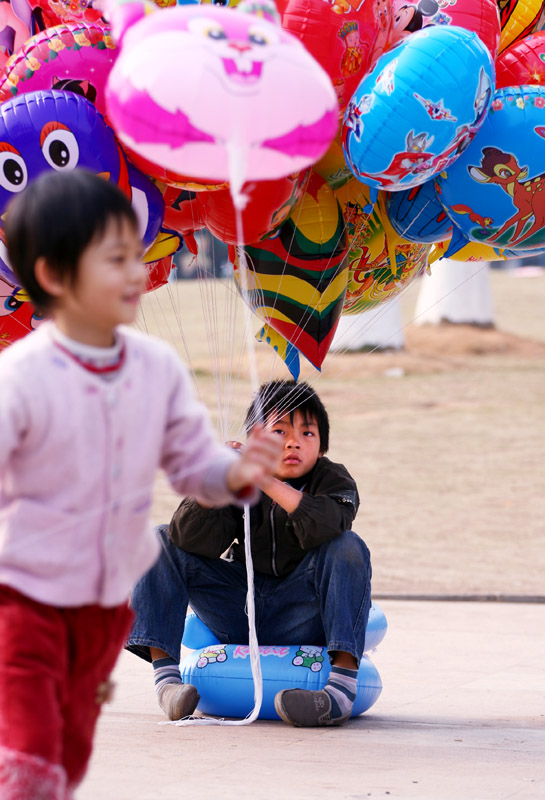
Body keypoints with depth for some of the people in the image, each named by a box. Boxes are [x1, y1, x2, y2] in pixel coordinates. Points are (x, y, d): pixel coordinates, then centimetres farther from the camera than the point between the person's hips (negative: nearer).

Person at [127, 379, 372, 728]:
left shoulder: (332, 480, -6)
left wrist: (269, 483, -37)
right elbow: (197, 540, -15)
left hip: (298, 622, -3)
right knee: (161, 542, -7)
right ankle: (166, 674, -17)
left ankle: (343, 684, -39)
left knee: (348, 546, -28)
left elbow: (324, 527, -31)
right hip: (238, 615, 3)